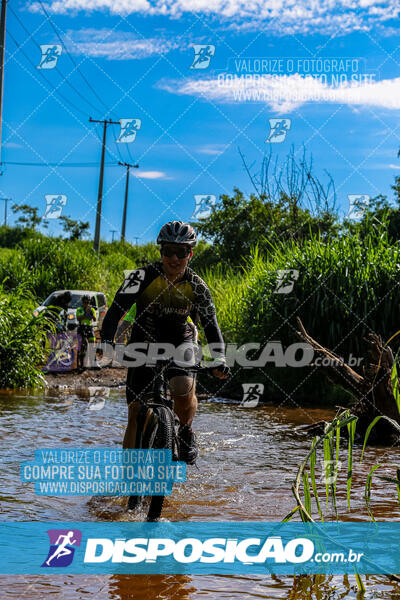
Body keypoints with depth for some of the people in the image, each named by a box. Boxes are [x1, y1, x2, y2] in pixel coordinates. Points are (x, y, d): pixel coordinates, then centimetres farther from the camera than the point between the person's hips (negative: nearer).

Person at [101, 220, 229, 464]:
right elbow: (117, 309, -22)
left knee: (183, 389, -29)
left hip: (180, 342, 0)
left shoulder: (196, 286, -12)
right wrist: (106, 342, -37)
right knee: (136, 412, -4)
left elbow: (211, 324, -9)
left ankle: (186, 430, 3)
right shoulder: (144, 276, -18)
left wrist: (220, 360, -22)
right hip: (144, 341, 0)